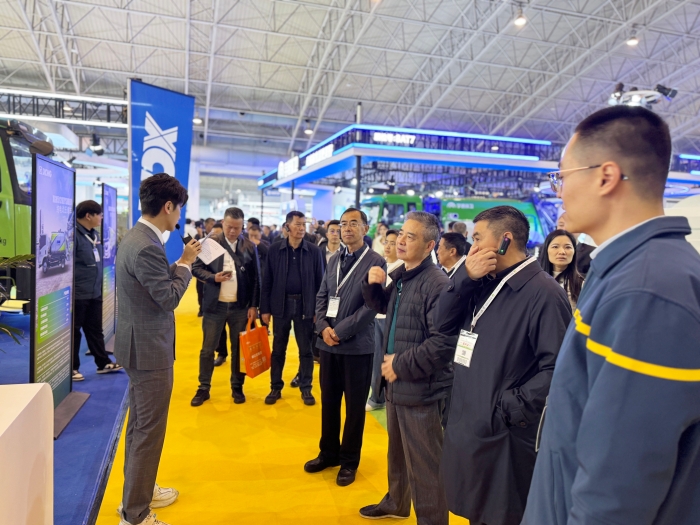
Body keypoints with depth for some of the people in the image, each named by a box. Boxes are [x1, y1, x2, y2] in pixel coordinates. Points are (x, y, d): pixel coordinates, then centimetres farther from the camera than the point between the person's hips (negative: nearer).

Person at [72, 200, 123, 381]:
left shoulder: (94, 234, 12)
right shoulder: (74, 235, -17)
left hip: (94, 293, 9)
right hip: (78, 294, -8)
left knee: (95, 330, 16)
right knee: (74, 332, 5)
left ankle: (103, 363, 26)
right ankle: (72, 368, 17)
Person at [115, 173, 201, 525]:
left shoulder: (136, 237, 8)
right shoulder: (147, 246, -24)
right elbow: (169, 298, -21)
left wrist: (179, 264, 5)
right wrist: (185, 262, -11)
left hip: (140, 345, 11)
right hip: (149, 349, -11)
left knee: (139, 425, 22)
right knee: (149, 430, 2)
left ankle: (137, 491, 39)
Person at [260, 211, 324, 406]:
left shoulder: (314, 251, -2)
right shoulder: (275, 249, -1)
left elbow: (319, 282, -1)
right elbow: (267, 281, 1)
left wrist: (318, 309, -4)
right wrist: (265, 308, -2)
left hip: (305, 305, 0)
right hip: (281, 304, 1)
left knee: (306, 349, 8)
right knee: (278, 349, 10)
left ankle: (306, 388, 21)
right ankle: (276, 388, 23)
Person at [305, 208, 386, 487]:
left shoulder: (376, 262, -8)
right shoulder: (334, 260, 10)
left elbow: (372, 306, -14)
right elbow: (321, 297, 10)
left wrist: (340, 331, -15)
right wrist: (323, 327, -6)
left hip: (357, 345, -5)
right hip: (328, 343, 5)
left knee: (354, 405, 9)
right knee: (328, 401, 15)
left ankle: (349, 461, 25)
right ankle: (329, 452, 33)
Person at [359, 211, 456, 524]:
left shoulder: (436, 284, -21)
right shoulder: (401, 277, 8)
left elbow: (444, 342, -27)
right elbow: (383, 307, 24)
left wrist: (401, 365, -20)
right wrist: (373, 285, 3)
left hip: (421, 390, -9)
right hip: (397, 384, 10)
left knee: (423, 466, 3)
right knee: (397, 452, 27)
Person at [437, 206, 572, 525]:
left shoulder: (543, 293, -17)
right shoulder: (483, 285, 9)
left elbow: (556, 366, -22)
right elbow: (445, 323, 3)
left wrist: (513, 407, -22)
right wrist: (467, 279, -9)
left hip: (505, 437, -8)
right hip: (468, 429, 8)